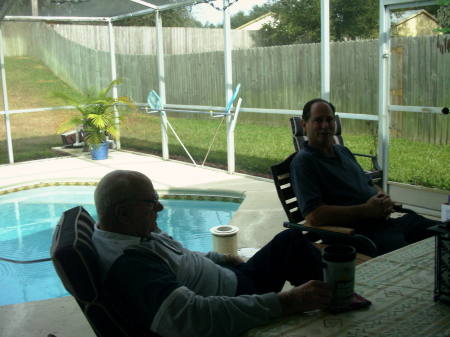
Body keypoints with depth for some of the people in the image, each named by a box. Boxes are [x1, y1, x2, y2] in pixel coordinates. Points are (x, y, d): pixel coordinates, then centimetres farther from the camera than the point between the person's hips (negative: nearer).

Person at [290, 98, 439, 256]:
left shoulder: (343, 151, 21)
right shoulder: (303, 161, -6)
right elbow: (313, 216, -17)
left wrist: (383, 197, 4)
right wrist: (365, 210, -14)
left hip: (384, 220, 9)